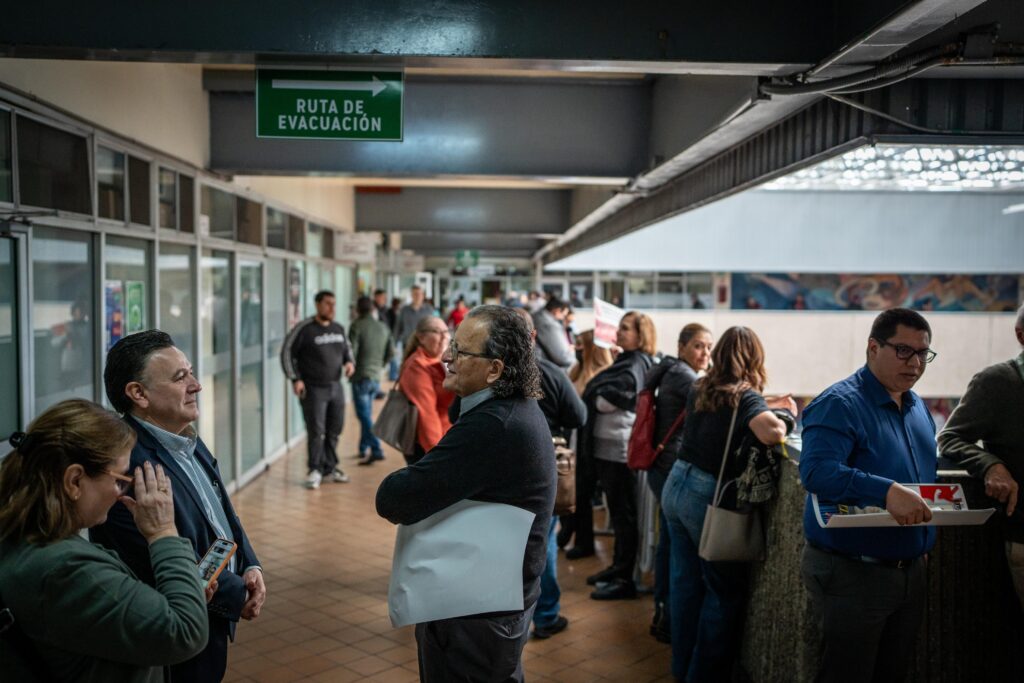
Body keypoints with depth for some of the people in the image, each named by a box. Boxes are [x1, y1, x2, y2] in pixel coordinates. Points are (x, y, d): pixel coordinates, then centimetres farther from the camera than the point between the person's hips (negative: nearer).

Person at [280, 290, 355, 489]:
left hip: (336, 387, 6)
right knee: (316, 431, -4)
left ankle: (330, 467, 24)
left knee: (334, 431, 11)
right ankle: (314, 470, 9)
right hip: (313, 389, -5)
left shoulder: (339, 329, 8)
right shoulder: (304, 329, -9)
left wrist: (350, 362, 2)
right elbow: (287, 352, -6)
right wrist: (295, 379, -12)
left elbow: (347, 349, 23)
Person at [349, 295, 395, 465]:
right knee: (366, 414, 18)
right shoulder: (383, 327, 9)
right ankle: (363, 449, 23)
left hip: (361, 376, -6)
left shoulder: (357, 326, -10)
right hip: (376, 377, 6)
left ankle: (376, 450, -15)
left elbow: (352, 350, -16)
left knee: (364, 415, -7)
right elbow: (391, 352, 10)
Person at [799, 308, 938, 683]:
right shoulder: (840, 404, -17)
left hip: (911, 571, 8)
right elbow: (816, 471, -34)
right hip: (852, 574, -8)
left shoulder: (918, 408, 11)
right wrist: (886, 491, -44)